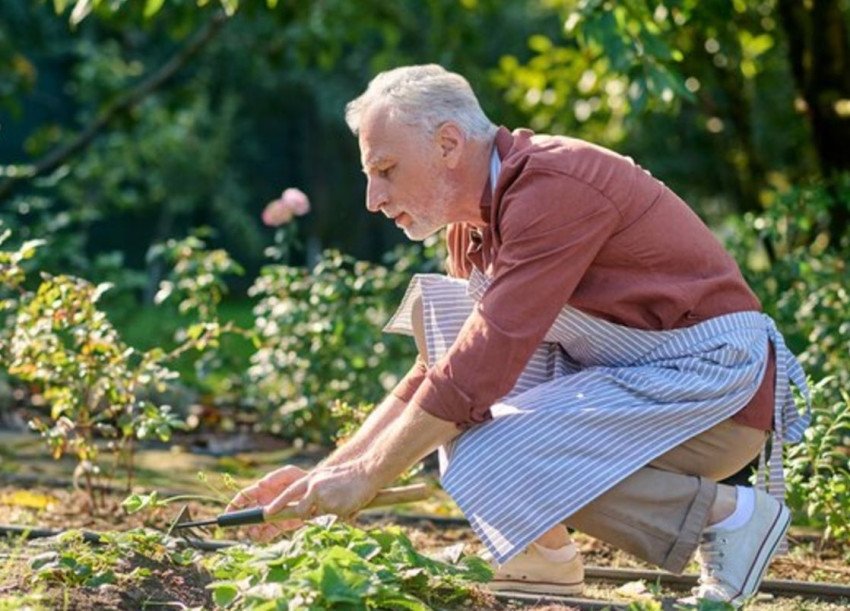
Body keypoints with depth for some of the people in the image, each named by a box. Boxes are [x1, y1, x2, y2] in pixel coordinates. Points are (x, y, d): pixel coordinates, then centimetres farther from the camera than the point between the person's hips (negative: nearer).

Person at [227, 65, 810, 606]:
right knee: (436, 307, 3)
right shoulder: (476, 221, 9)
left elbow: (484, 363, -24)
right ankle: (540, 558, 2)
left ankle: (727, 513, -9)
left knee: (486, 465, -22)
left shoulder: (552, 187, -20)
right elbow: (438, 371, 13)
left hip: (715, 384, -9)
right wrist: (324, 476, 4)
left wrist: (367, 476, -18)